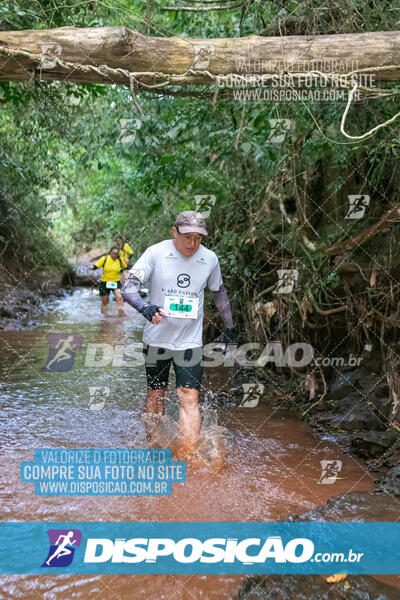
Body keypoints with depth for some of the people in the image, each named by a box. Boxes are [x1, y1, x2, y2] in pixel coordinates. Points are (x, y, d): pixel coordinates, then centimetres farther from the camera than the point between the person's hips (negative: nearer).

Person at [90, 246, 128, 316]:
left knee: (119, 297, -23)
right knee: (105, 301, 10)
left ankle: (121, 313, -17)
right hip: (105, 282, 0)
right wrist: (92, 267, -29)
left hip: (116, 282, 0)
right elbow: (96, 266, -9)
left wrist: (126, 264, -5)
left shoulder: (120, 261, -3)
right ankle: (103, 314, 31)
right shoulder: (104, 259, -9)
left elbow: (124, 267, 14)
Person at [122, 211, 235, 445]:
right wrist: (146, 307, -35)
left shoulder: (210, 259, -1)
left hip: (190, 341, 1)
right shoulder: (156, 253, -10)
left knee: (190, 397, -9)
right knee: (155, 395, 12)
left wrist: (229, 325, 21)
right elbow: (129, 287, -15)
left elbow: (219, 292, 16)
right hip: (157, 338, 0)